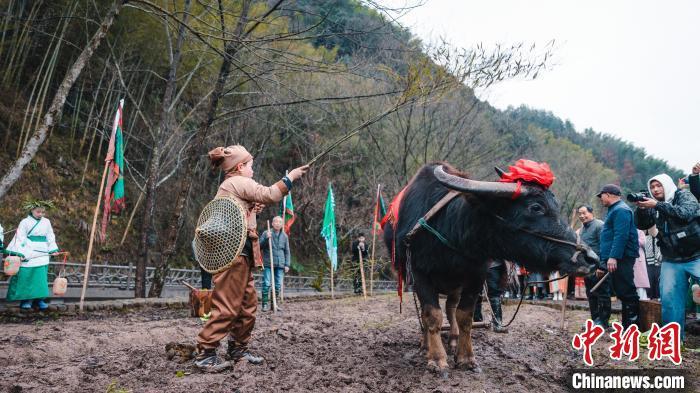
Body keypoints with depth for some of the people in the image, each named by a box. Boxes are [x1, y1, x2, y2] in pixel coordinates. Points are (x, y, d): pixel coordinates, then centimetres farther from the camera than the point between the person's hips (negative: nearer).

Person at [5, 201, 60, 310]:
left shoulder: (46, 222, 9)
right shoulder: (25, 222, -3)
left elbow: (50, 237, 14)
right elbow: (20, 238, -6)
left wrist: (53, 249, 5)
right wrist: (20, 253, -15)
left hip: (42, 255, 3)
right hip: (28, 255, -3)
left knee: (41, 277, 1)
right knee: (26, 276, -1)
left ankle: (39, 299, 7)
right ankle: (25, 300, 7)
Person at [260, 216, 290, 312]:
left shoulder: (284, 236, 11)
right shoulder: (266, 233, 1)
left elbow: (287, 252, 13)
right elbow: (260, 246, -1)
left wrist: (287, 264, 6)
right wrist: (266, 239, -16)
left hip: (280, 265, 3)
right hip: (268, 264, -3)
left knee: (278, 285, 5)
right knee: (266, 284, -5)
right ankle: (265, 304, 3)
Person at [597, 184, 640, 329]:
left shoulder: (620, 210, -9)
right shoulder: (613, 210, 24)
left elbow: (621, 235, -21)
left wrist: (613, 257, -28)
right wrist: (603, 263, 27)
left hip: (621, 259, -10)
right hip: (614, 259, 10)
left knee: (626, 292, -10)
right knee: (622, 292, 12)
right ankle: (627, 325, 17)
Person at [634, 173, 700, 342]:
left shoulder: (683, 195, -3)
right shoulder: (654, 206, 10)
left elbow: (686, 213, -21)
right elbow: (642, 225, 7)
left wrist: (658, 205, -26)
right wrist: (641, 208, -10)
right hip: (671, 261, 4)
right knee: (669, 297, 0)